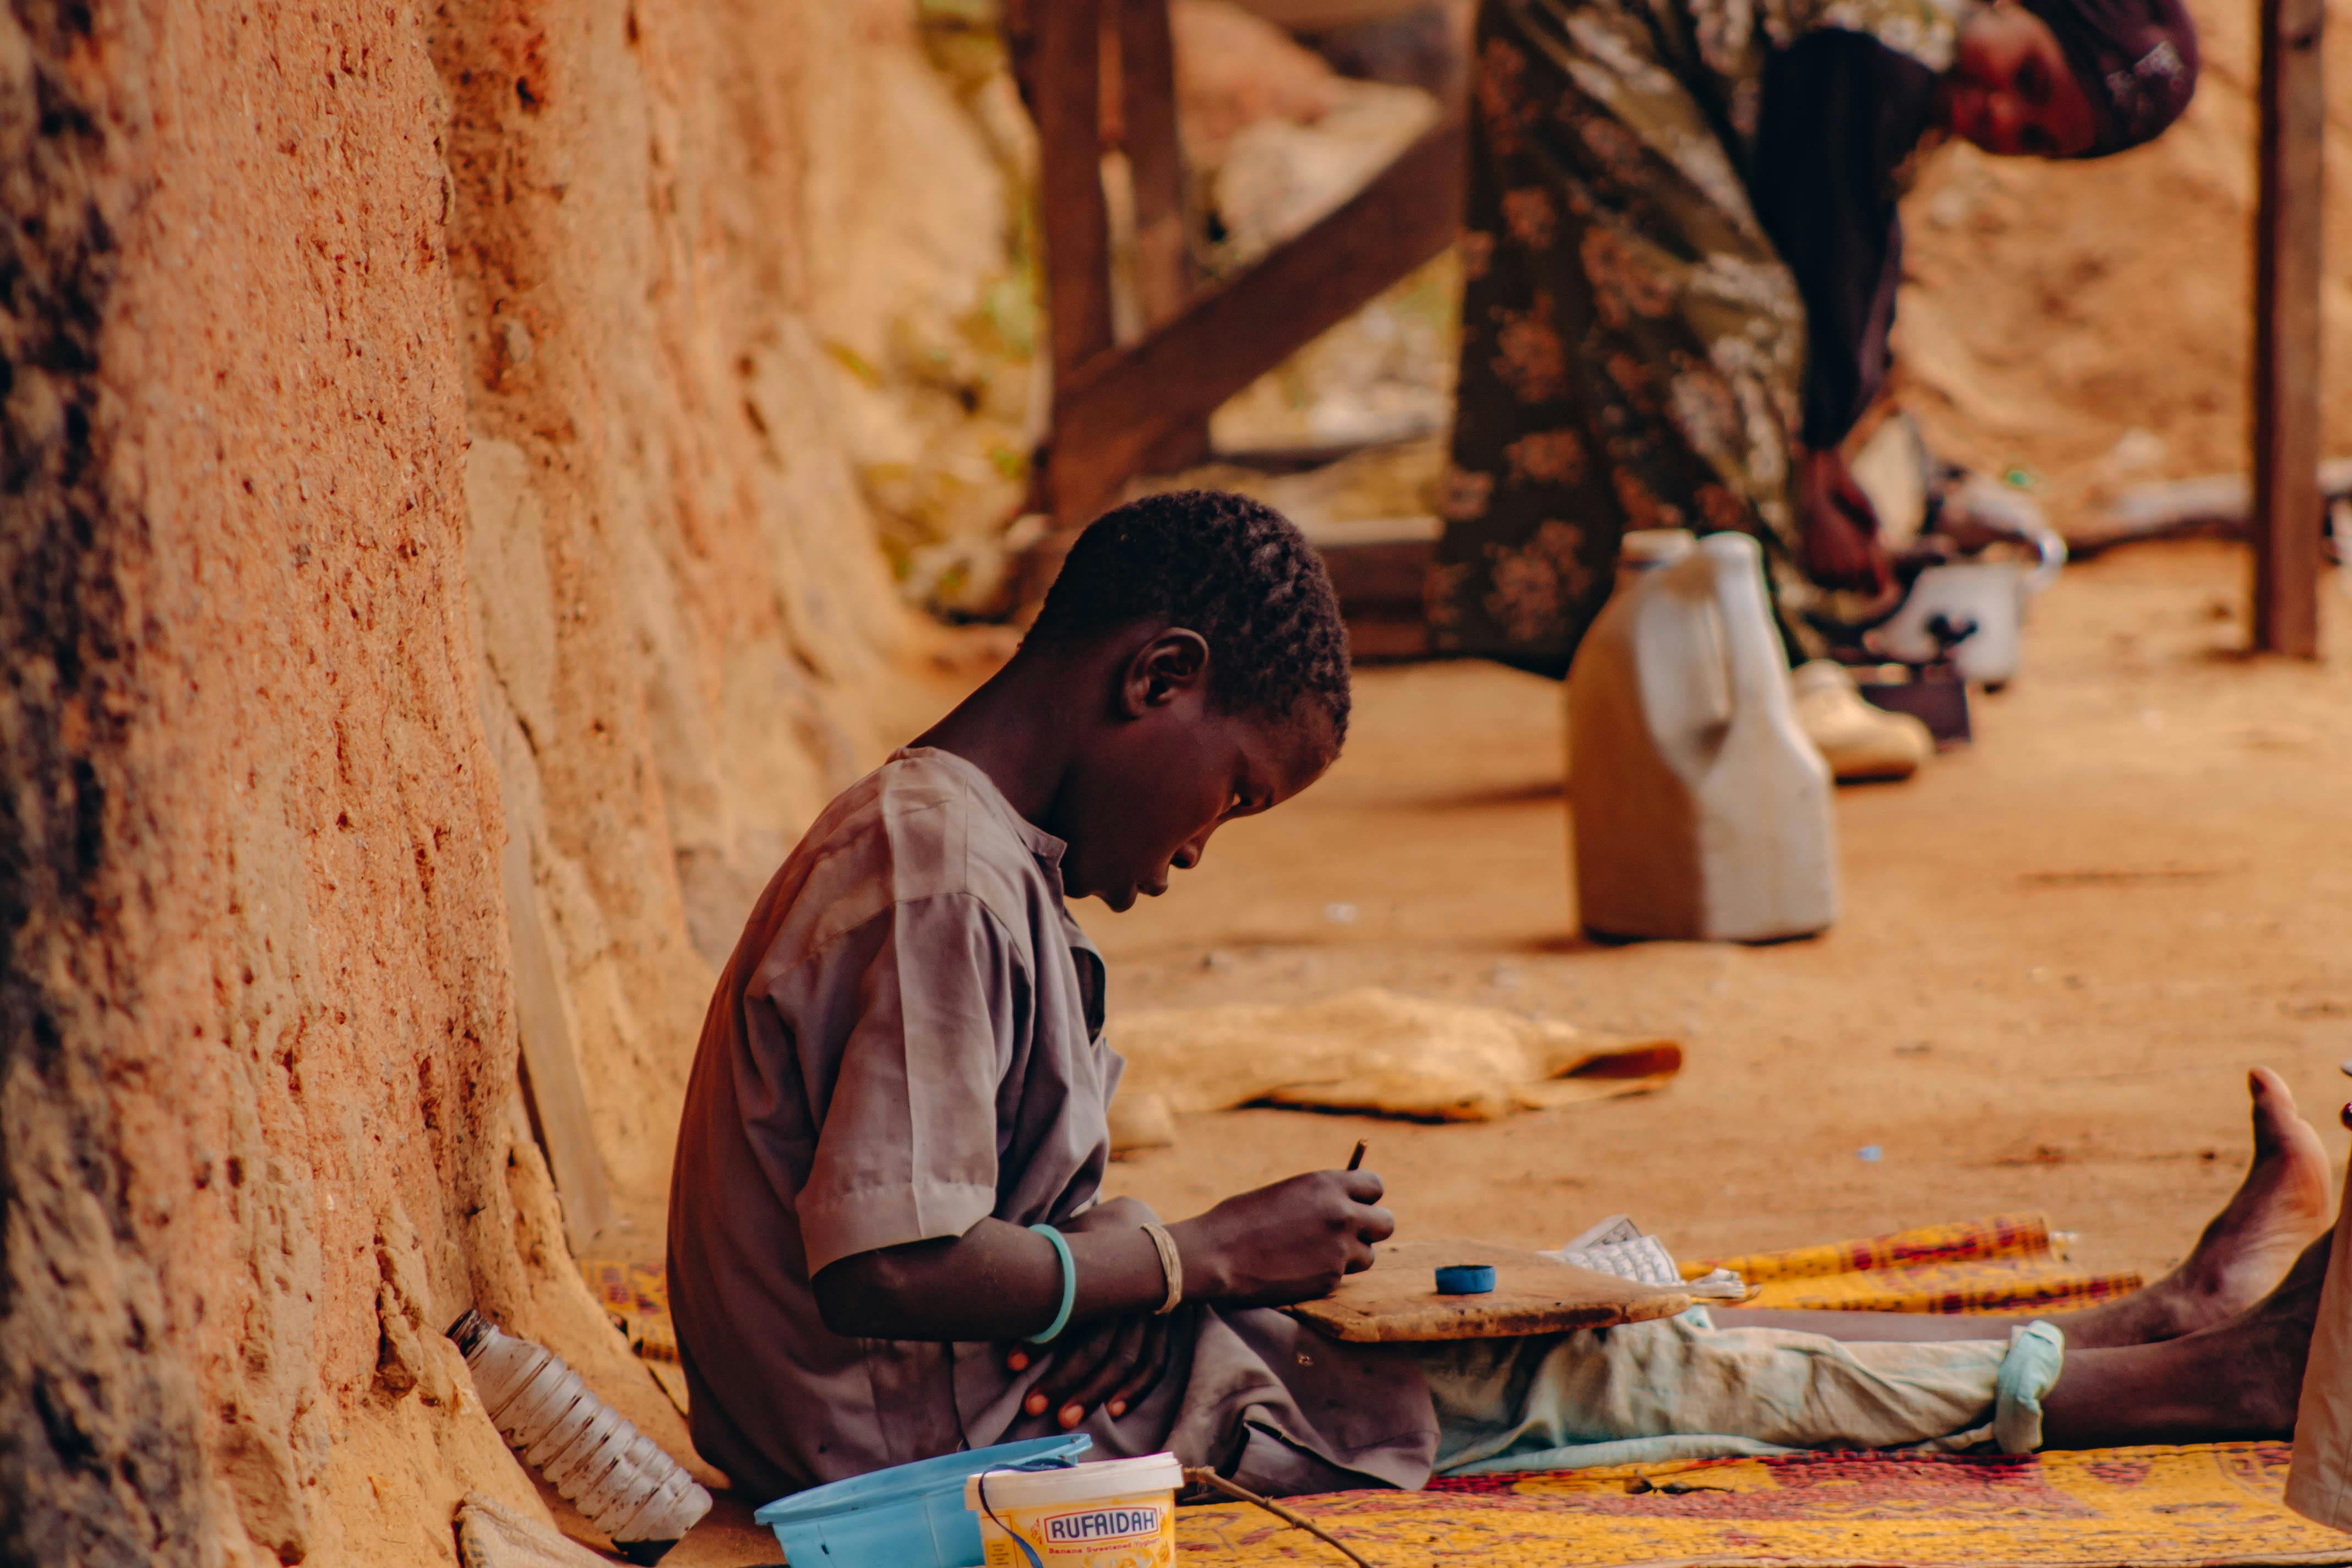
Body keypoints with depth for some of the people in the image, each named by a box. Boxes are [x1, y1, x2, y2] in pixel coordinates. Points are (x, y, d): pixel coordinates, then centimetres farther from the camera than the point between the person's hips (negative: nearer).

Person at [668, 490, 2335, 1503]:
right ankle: (2166, 1372, 2)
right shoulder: (946, 890, -22)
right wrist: (1209, 1254, -17)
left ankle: (2151, 1334, 10)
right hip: (976, 1428, -10)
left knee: (1587, 1338, 7)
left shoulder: (931, 839, 11)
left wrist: (1215, 1246, 6)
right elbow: (886, 1266, -28)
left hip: (1035, 1370, 10)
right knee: (1590, 1373, -6)